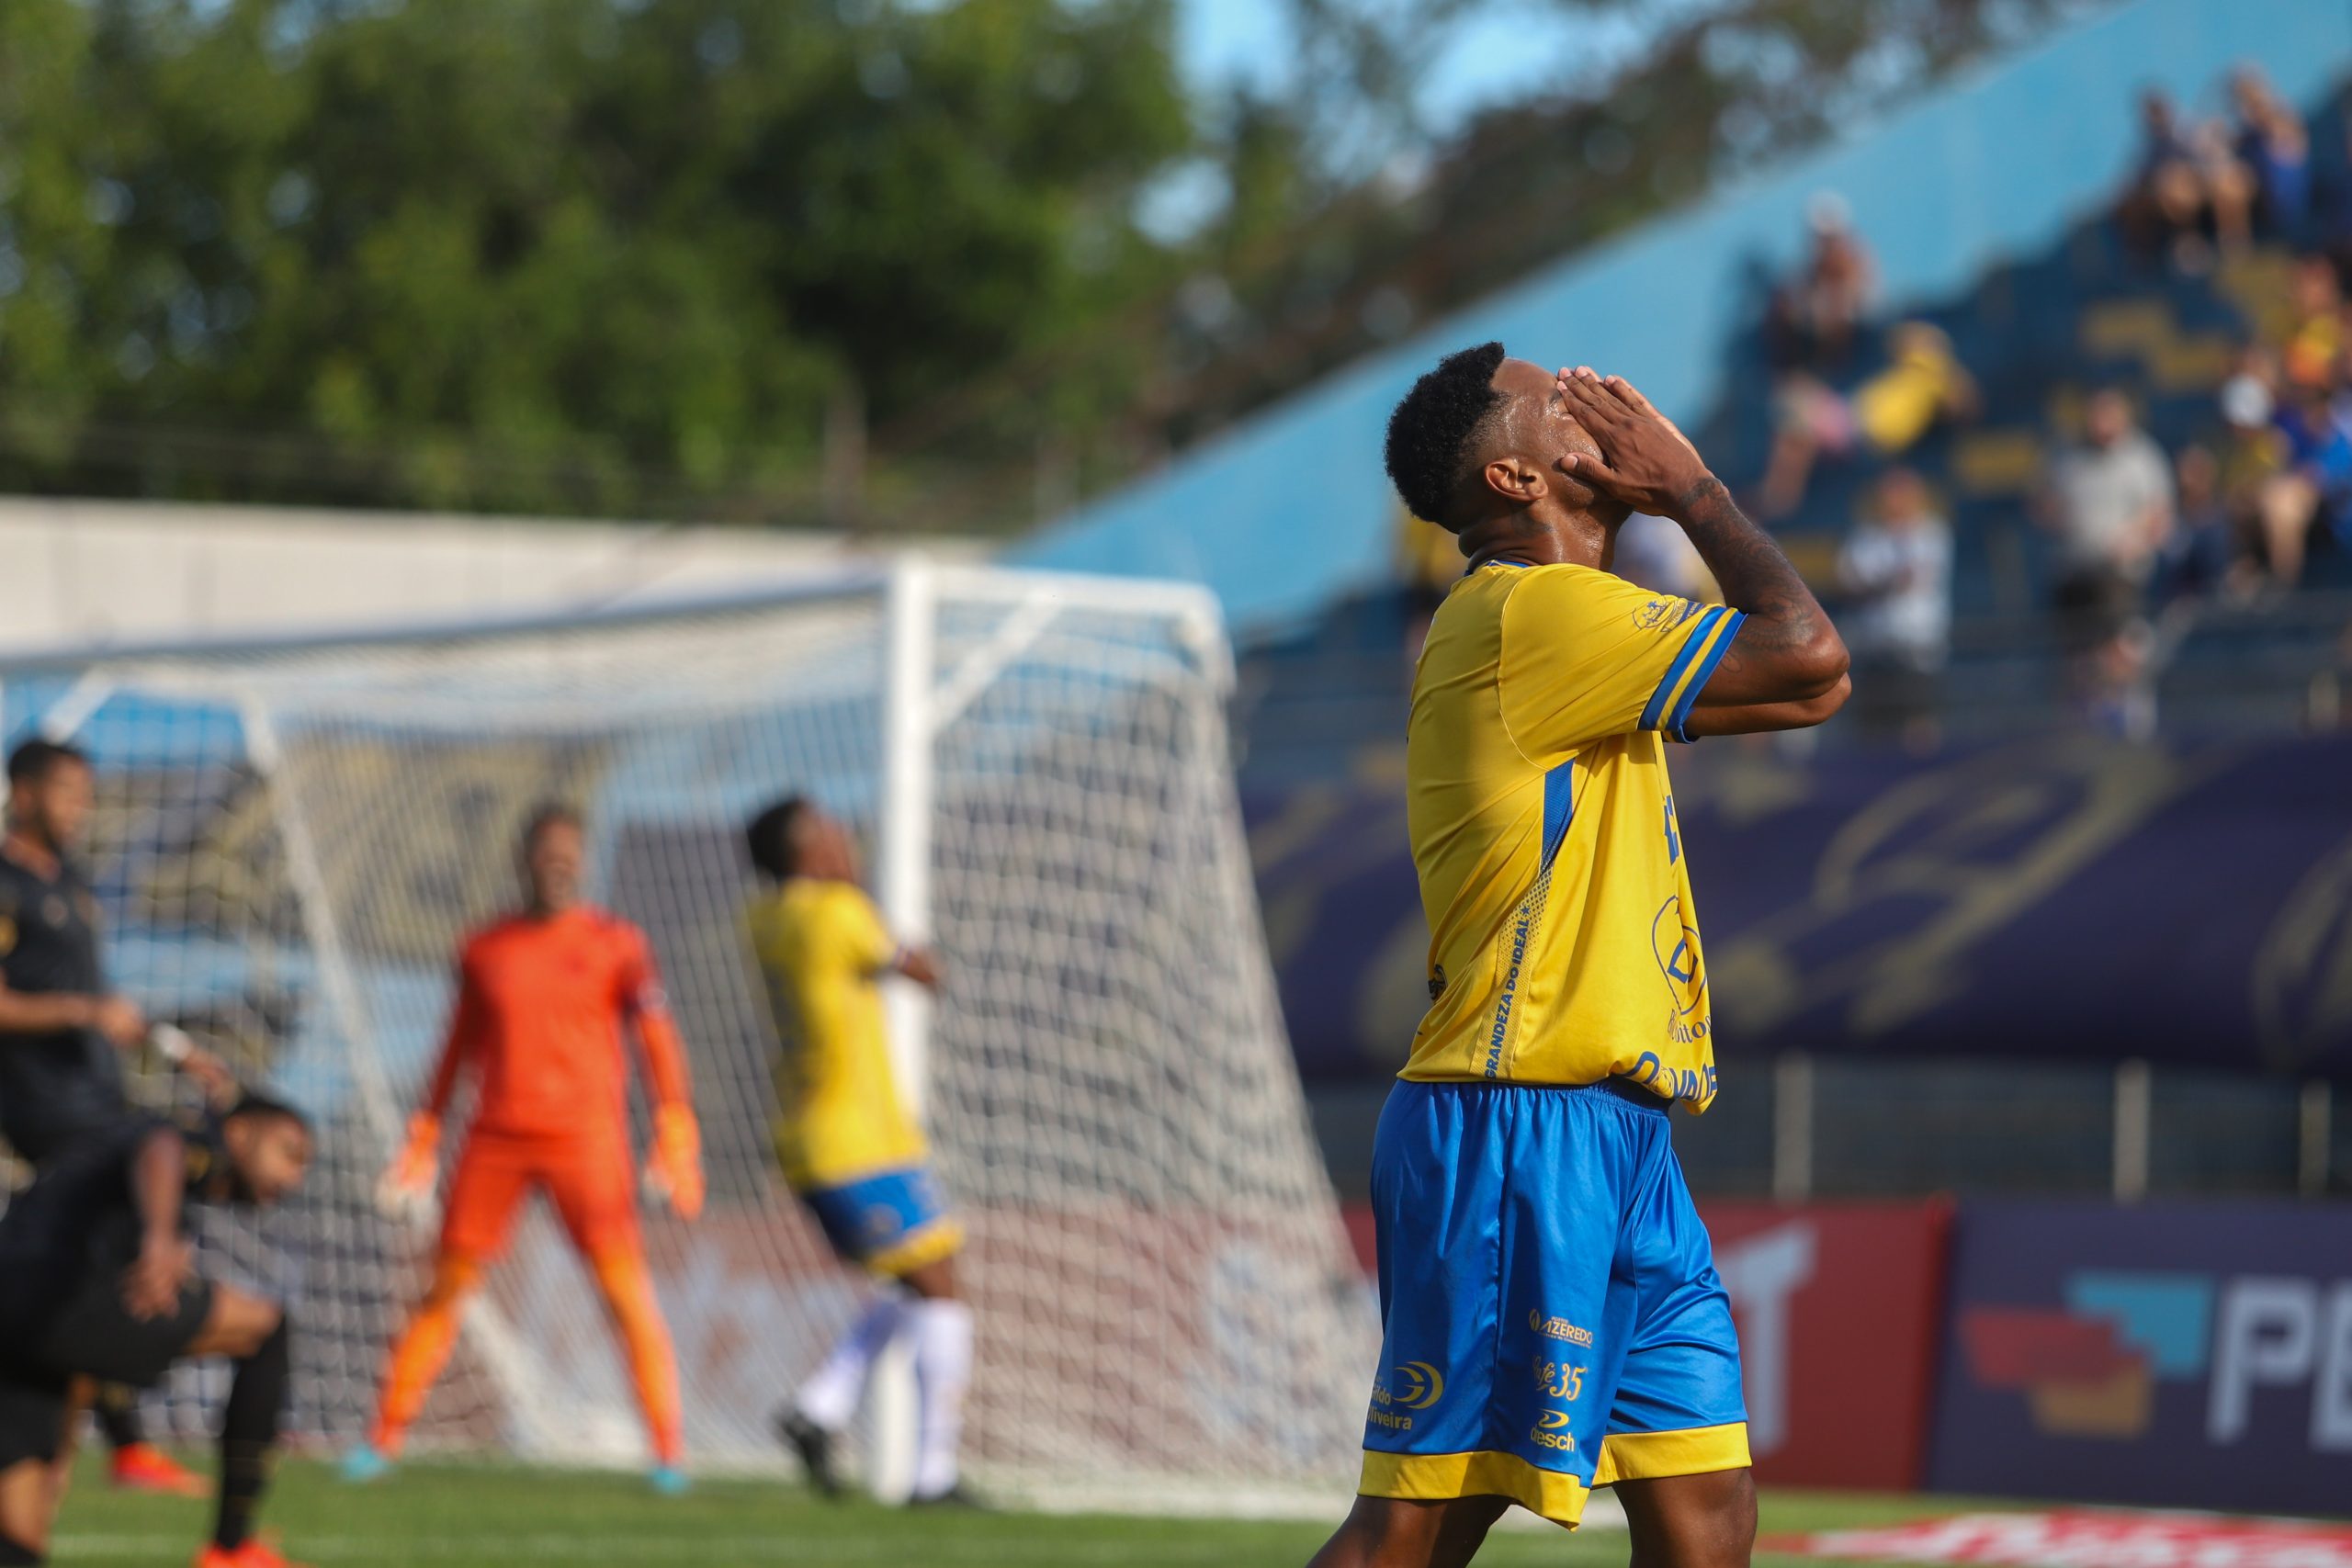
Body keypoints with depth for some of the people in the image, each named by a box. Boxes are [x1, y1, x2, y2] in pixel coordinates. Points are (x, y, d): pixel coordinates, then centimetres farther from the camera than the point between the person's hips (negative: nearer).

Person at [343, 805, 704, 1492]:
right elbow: (462, 1046, 19)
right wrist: (424, 1136, 18)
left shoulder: (616, 944, 2)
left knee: (627, 1290, -9)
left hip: (586, 1137, -2)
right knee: (446, 1287, 2)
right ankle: (384, 1439, 10)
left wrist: (675, 1134, -10)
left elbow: (657, 1040, -1)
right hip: (496, 1139, 2)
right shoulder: (483, 951, 10)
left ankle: (669, 1452, -8)